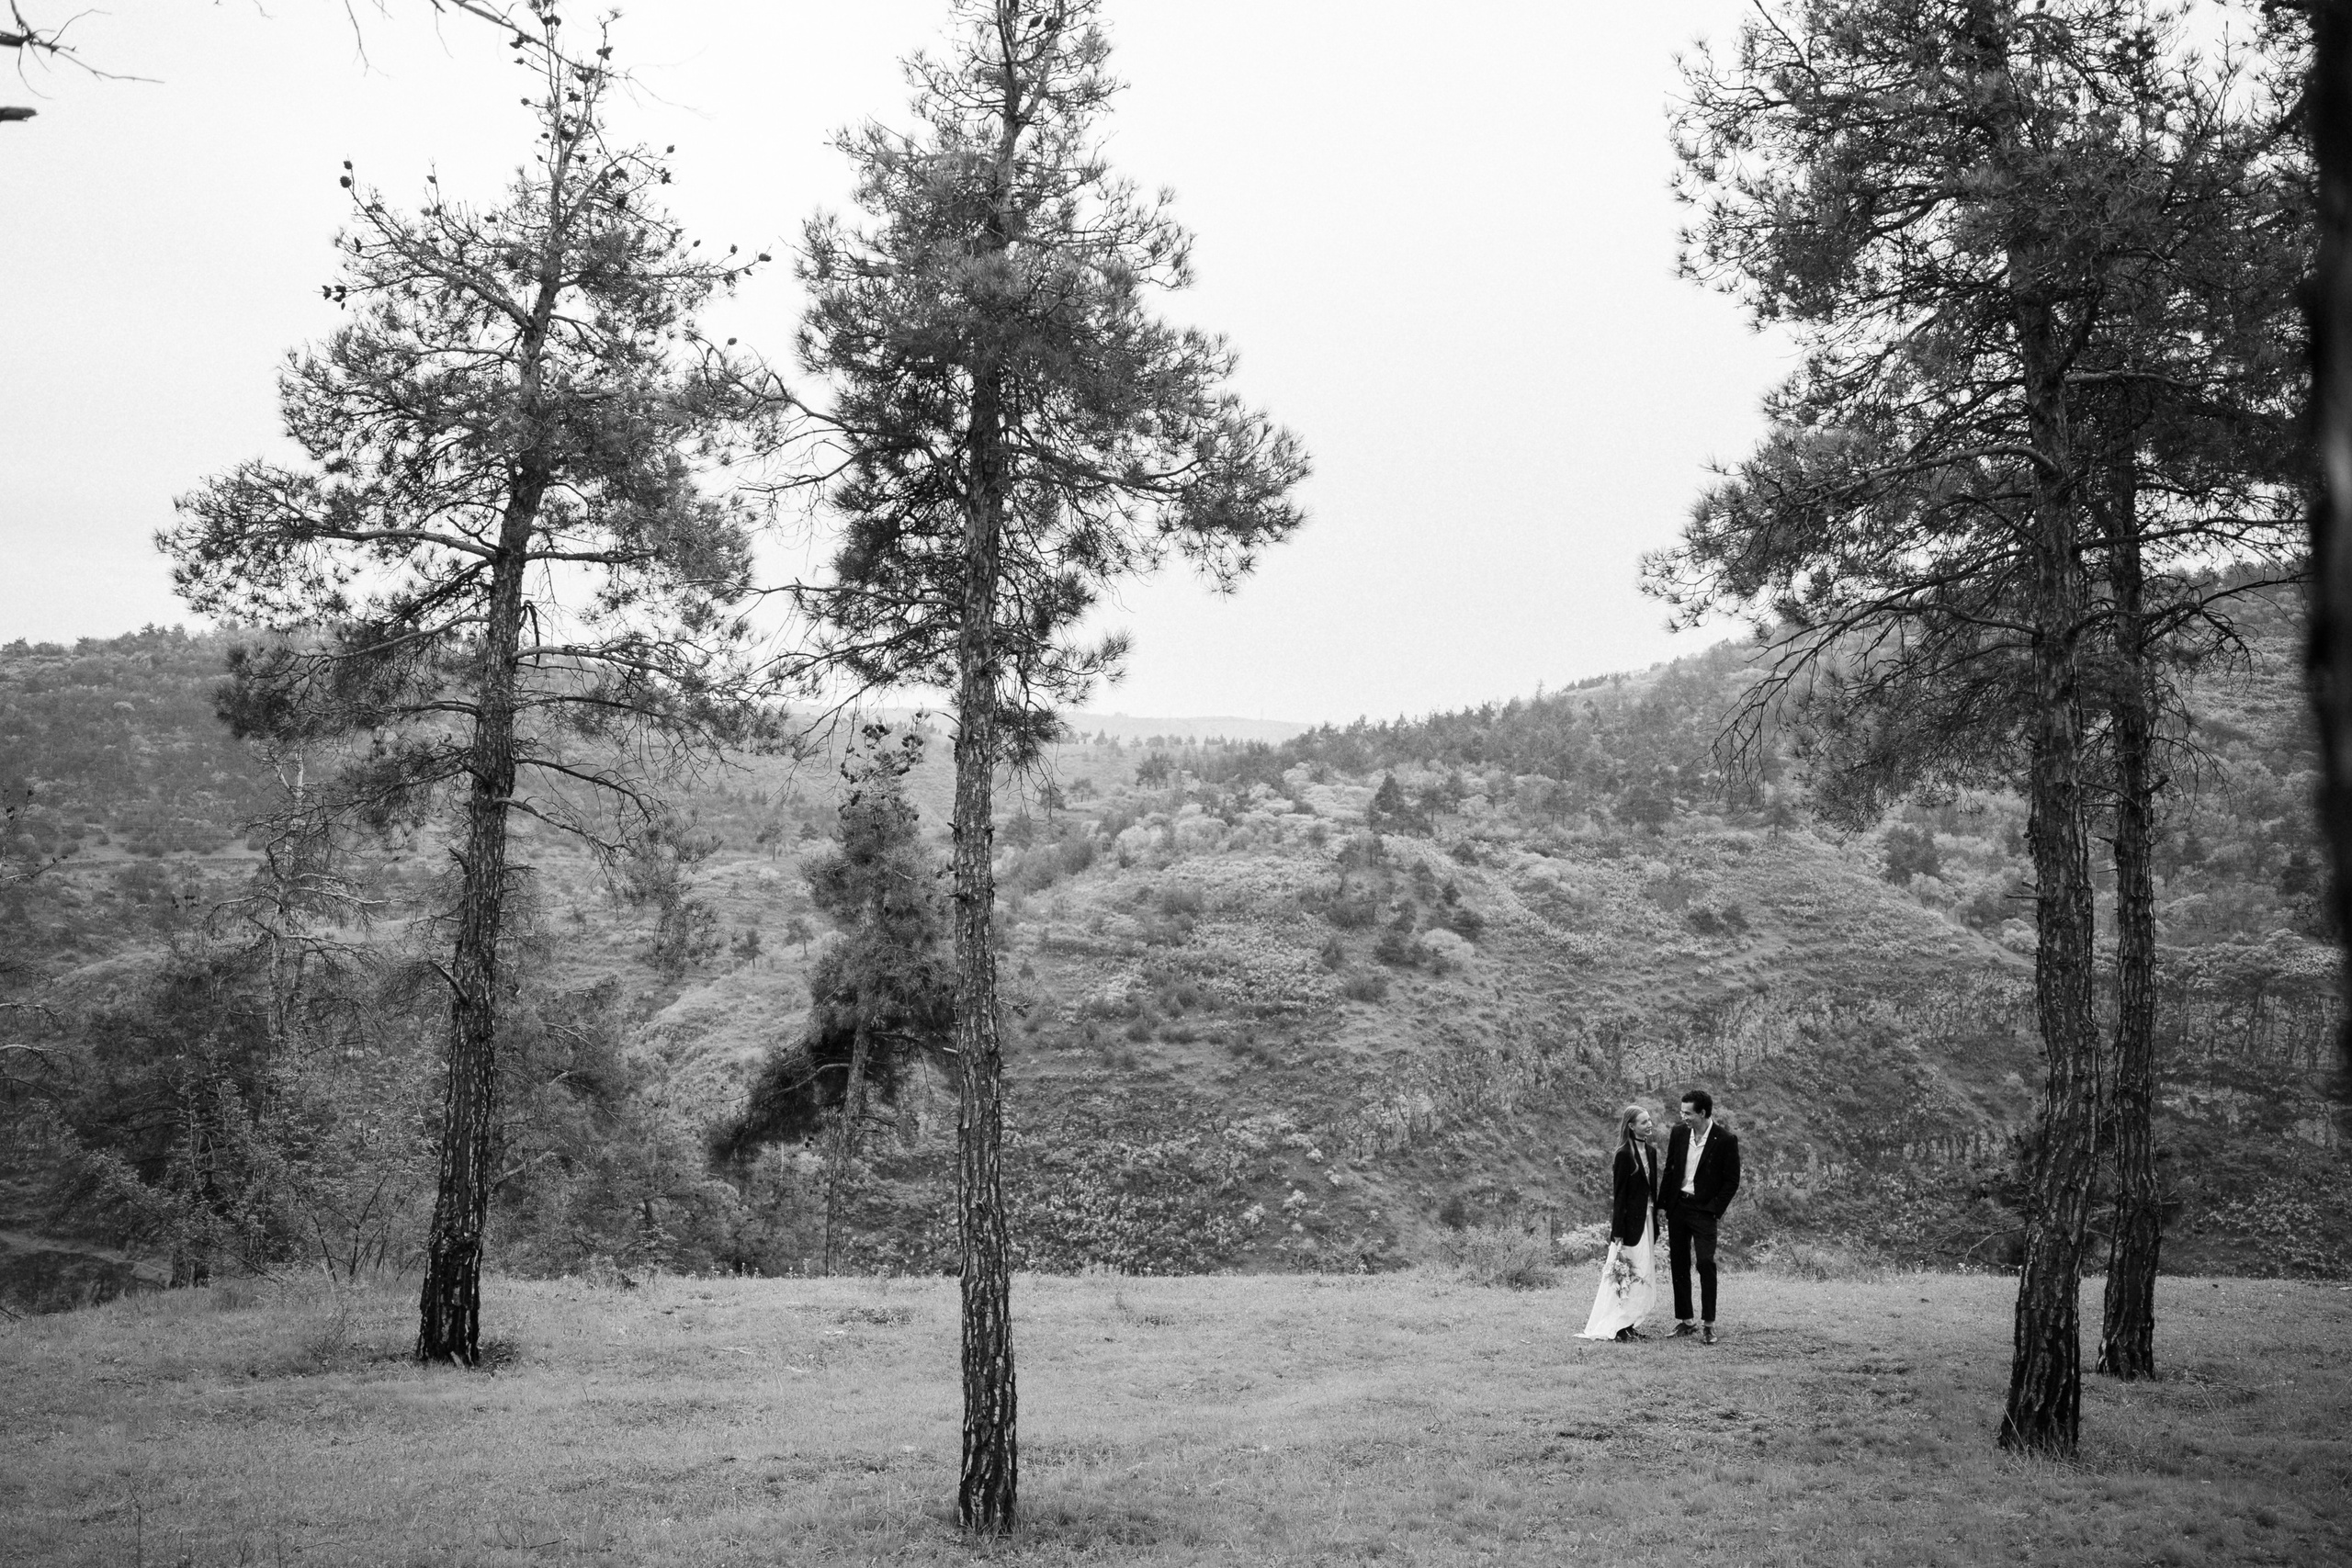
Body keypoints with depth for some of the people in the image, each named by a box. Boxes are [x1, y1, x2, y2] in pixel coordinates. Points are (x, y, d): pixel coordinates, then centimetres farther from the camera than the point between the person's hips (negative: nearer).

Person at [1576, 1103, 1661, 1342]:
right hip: (1630, 1220, -8)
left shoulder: (1651, 1151, 9)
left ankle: (1630, 1324, 17)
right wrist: (1618, 1230, -16)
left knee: (1643, 1274, 10)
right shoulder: (1625, 1154, -13)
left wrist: (1655, 1223, 13)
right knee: (1626, 1274, -3)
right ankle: (1618, 1326, 2)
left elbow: (1653, 1188, 14)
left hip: (1647, 1219, 8)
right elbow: (1618, 1194, -13)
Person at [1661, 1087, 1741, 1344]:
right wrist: (1664, 1205, 7)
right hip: (1677, 1205, 5)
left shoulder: (1725, 1140, -9)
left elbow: (1732, 1181, -5)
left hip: (1704, 1209, -5)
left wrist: (1715, 1210, -11)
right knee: (1679, 1263, 7)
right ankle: (1685, 1321, 16)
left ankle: (1708, 1324, -5)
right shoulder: (1679, 1133, 4)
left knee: (1706, 1263, -12)